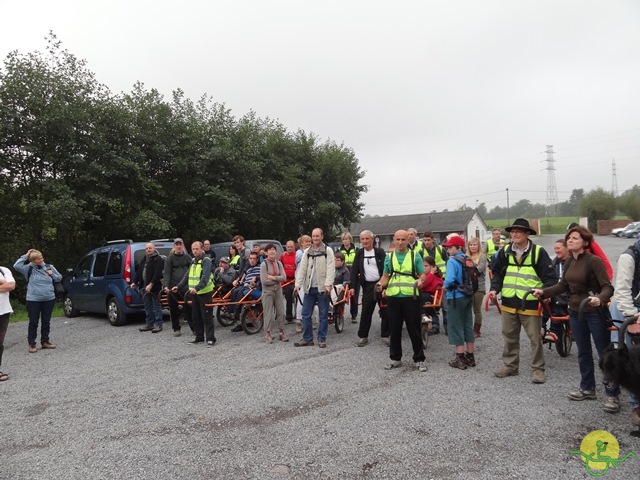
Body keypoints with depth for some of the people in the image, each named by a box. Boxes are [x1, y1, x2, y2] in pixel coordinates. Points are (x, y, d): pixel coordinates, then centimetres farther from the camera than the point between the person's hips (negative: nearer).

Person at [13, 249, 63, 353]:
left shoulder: (49, 267, 4)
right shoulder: (29, 268, -4)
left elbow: (59, 278, 13)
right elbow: (16, 266, -20)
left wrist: (52, 274, -7)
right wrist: (25, 256, -14)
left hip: (49, 299, 3)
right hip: (33, 300, -3)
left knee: (46, 321, 11)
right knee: (33, 322, 2)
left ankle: (45, 341, 22)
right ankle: (31, 344, 11)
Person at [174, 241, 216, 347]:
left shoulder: (206, 261, -11)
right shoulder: (192, 261, 15)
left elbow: (205, 277, -25)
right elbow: (187, 276, 18)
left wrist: (197, 288, -38)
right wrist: (178, 286, 7)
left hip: (204, 293, -8)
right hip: (194, 293, 8)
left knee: (207, 317, -6)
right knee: (195, 317, 13)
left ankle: (210, 339, -1)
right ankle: (199, 337, 24)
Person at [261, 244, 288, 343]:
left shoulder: (279, 263, 4)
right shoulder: (264, 264, -8)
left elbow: (284, 277, -5)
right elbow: (264, 281, -16)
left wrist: (272, 277, -14)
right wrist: (277, 279, -7)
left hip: (278, 290, 4)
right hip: (267, 291, -4)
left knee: (281, 312, 6)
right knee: (268, 313, -1)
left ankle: (281, 332, 18)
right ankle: (267, 334, 9)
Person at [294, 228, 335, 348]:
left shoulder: (328, 251, 0)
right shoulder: (307, 251, 11)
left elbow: (330, 269, -8)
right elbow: (302, 268, 7)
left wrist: (328, 284, -20)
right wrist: (298, 284, -4)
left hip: (322, 288, -4)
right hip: (309, 288, 4)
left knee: (323, 315, 4)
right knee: (305, 314, 5)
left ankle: (322, 339, 14)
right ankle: (307, 338, 15)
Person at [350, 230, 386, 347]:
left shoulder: (380, 252, -1)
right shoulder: (359, 253, 7)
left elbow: (386, 268, -5)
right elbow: (354, 270, 6)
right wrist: (353, 286, -3)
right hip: (368, 285, 2)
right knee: (366, 311, 3)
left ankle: (385, 335, 15)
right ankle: (362, 336, 13)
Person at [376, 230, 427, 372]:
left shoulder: (415, 255, 3)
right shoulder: (389, 257, 10)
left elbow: (422, 274, 2)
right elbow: (385, 275, 13)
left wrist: (420, 281, -20)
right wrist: (381, 284, -7)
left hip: (410, 297, -2)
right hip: (393, 297, 3)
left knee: (414, 329, 3)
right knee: (395, 329, 10)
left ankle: (419, 359, 15)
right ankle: (395, 358, 22)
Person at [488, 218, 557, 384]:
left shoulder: (538, 252, -8)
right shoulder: (504, 252, 4)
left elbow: (550, 277, -7)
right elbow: (497, 272, 12)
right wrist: (495, 289, -3)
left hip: (531, 304, -4)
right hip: (509, 303, 4)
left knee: (535, 338, 5)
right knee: (509, 336, 14)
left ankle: (538, 369, 18)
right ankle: (510, 365, 28)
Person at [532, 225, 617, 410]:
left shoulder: (594, 261, -16)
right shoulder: (569, 262, 5)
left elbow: (608, 287, -19)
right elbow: (563, 285, 11)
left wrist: (600, 299, -37)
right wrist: (543, 292, 2)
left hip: (595, 313, -7)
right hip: (575, 312, 7)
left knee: (605, 353, 3)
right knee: (583, 352, 16)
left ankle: (613, 395, 13)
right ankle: (587, 388, 29)